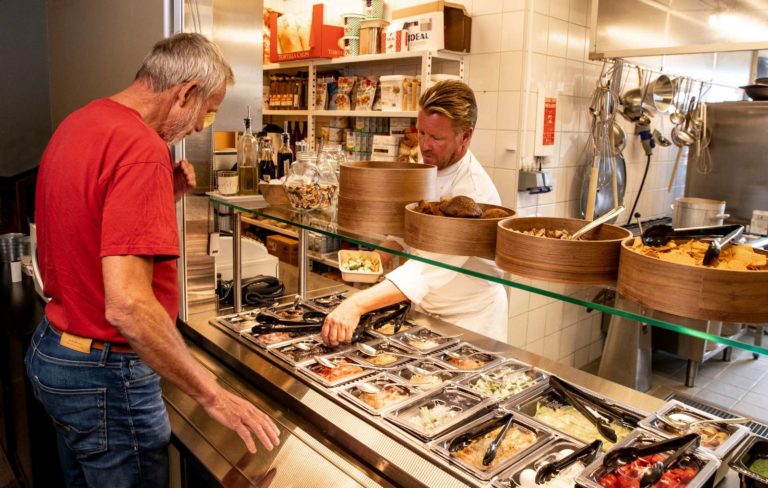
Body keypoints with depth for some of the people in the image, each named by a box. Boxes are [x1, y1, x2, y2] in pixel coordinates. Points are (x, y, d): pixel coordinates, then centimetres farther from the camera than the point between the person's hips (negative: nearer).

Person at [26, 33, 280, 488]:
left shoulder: (78, 124, 5)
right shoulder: (142, 148, -25)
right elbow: (127, 305, -32)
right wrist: (213, 395, -25)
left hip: (50, 350, 9)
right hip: (106, 375, -9)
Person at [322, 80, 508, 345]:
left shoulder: (474, 190, -29)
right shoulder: (431, 169, -1)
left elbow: (431, 266, -39)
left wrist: (358, 304, -47)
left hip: (467, 321, -7)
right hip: (426, 311, 7)